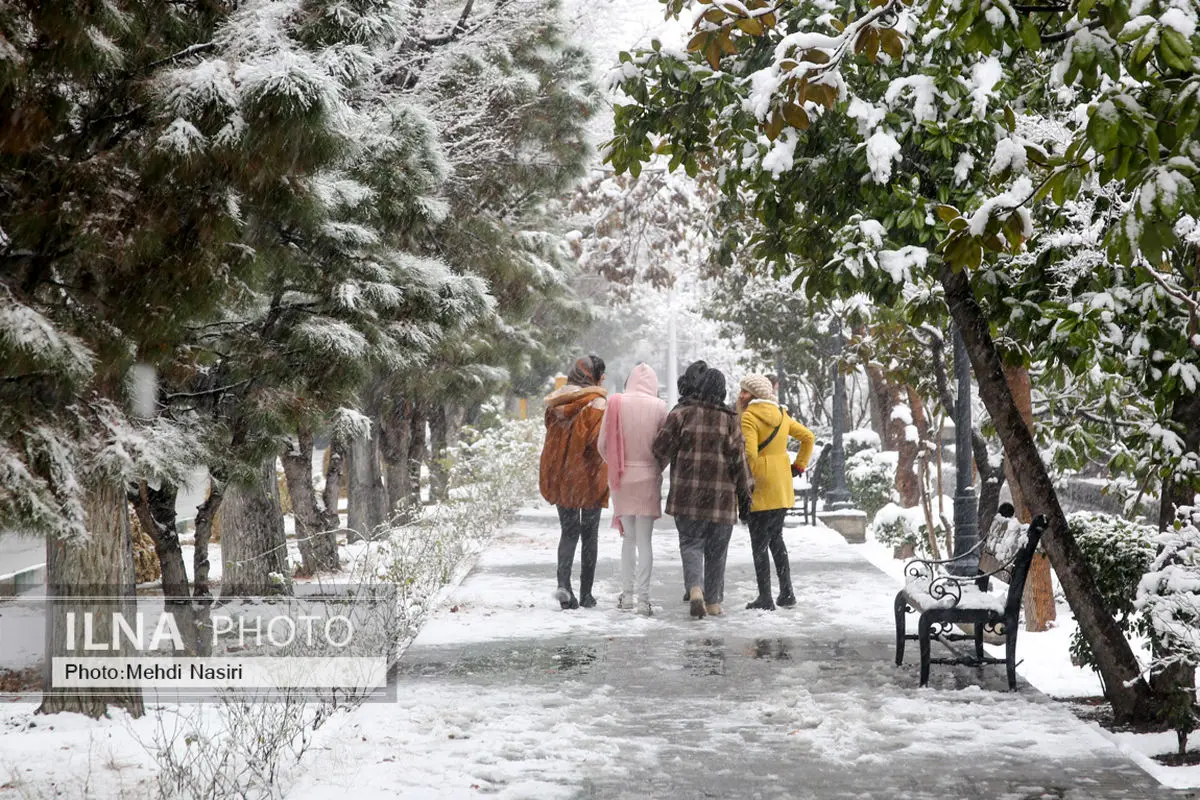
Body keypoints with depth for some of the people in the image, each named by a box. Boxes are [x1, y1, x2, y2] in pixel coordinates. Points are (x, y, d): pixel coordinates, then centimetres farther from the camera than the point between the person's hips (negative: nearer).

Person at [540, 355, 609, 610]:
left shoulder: (556, 404, 6)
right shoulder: (597, 403, -12)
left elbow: (552, 437, 11)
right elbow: (598, 441, -18)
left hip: (559, 478, 4)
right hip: (588, 476, -4)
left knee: (569, 531, 11)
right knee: (589, 534, 7)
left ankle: (563, 583, -10)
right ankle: (585, 593, 9)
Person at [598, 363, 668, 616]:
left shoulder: (615, 404, -3)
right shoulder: (658, 407, -8)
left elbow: (603, 444, -1)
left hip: (621, 479, 2)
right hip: (648, 479, -2)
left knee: (628, 537, 15)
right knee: (644, 540, 3)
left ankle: (627, 595, 14)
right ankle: (643, 599, 0)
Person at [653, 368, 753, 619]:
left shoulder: (681, 413, -4)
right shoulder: (730, 420, -1)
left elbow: (662, 447, -4)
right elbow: (739, 459, -1)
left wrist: (658, 467, 16)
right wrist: (745, 493, 6)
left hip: (687, 494, -1)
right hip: (721, 495, 1)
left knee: (691, 542, 5)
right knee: (716, 550, 12)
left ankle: (695, 589, -19)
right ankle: (713, 601, 18)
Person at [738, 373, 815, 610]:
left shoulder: (749, 417, -12)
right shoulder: (781, 415, 12)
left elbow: (749, 453, -22)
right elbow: (808, 437, 18)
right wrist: (798, 466, 17)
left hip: (761, 488, -8)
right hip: (783, 487, 8)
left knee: (759, 543, -2)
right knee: (776, 539, 19)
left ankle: (765, 598, -3)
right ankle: (787, 593, 19)